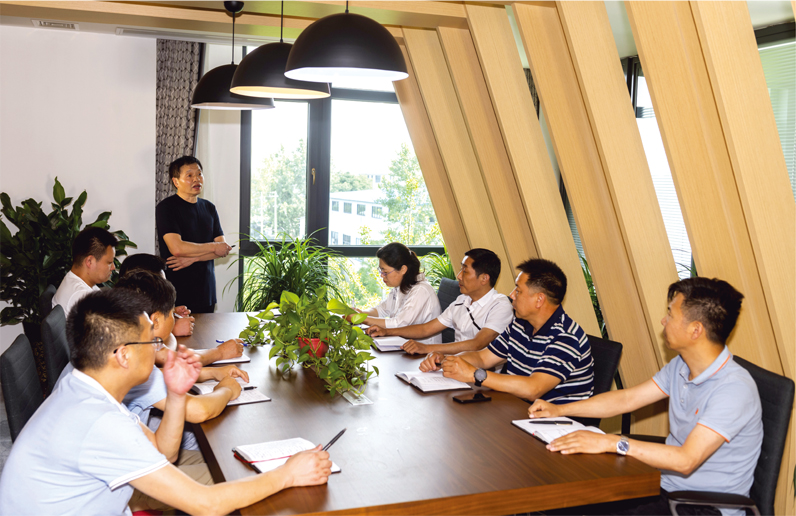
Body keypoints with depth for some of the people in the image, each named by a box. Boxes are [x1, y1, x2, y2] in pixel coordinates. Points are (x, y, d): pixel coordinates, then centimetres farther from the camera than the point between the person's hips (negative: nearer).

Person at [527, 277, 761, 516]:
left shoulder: (735, 389, -25)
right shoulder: (680, 366, 3)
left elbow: (685, 460, -31)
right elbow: (627, 398, 12)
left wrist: (612, 443, -33)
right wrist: (560, 410, 9)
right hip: (667, 485, 8)